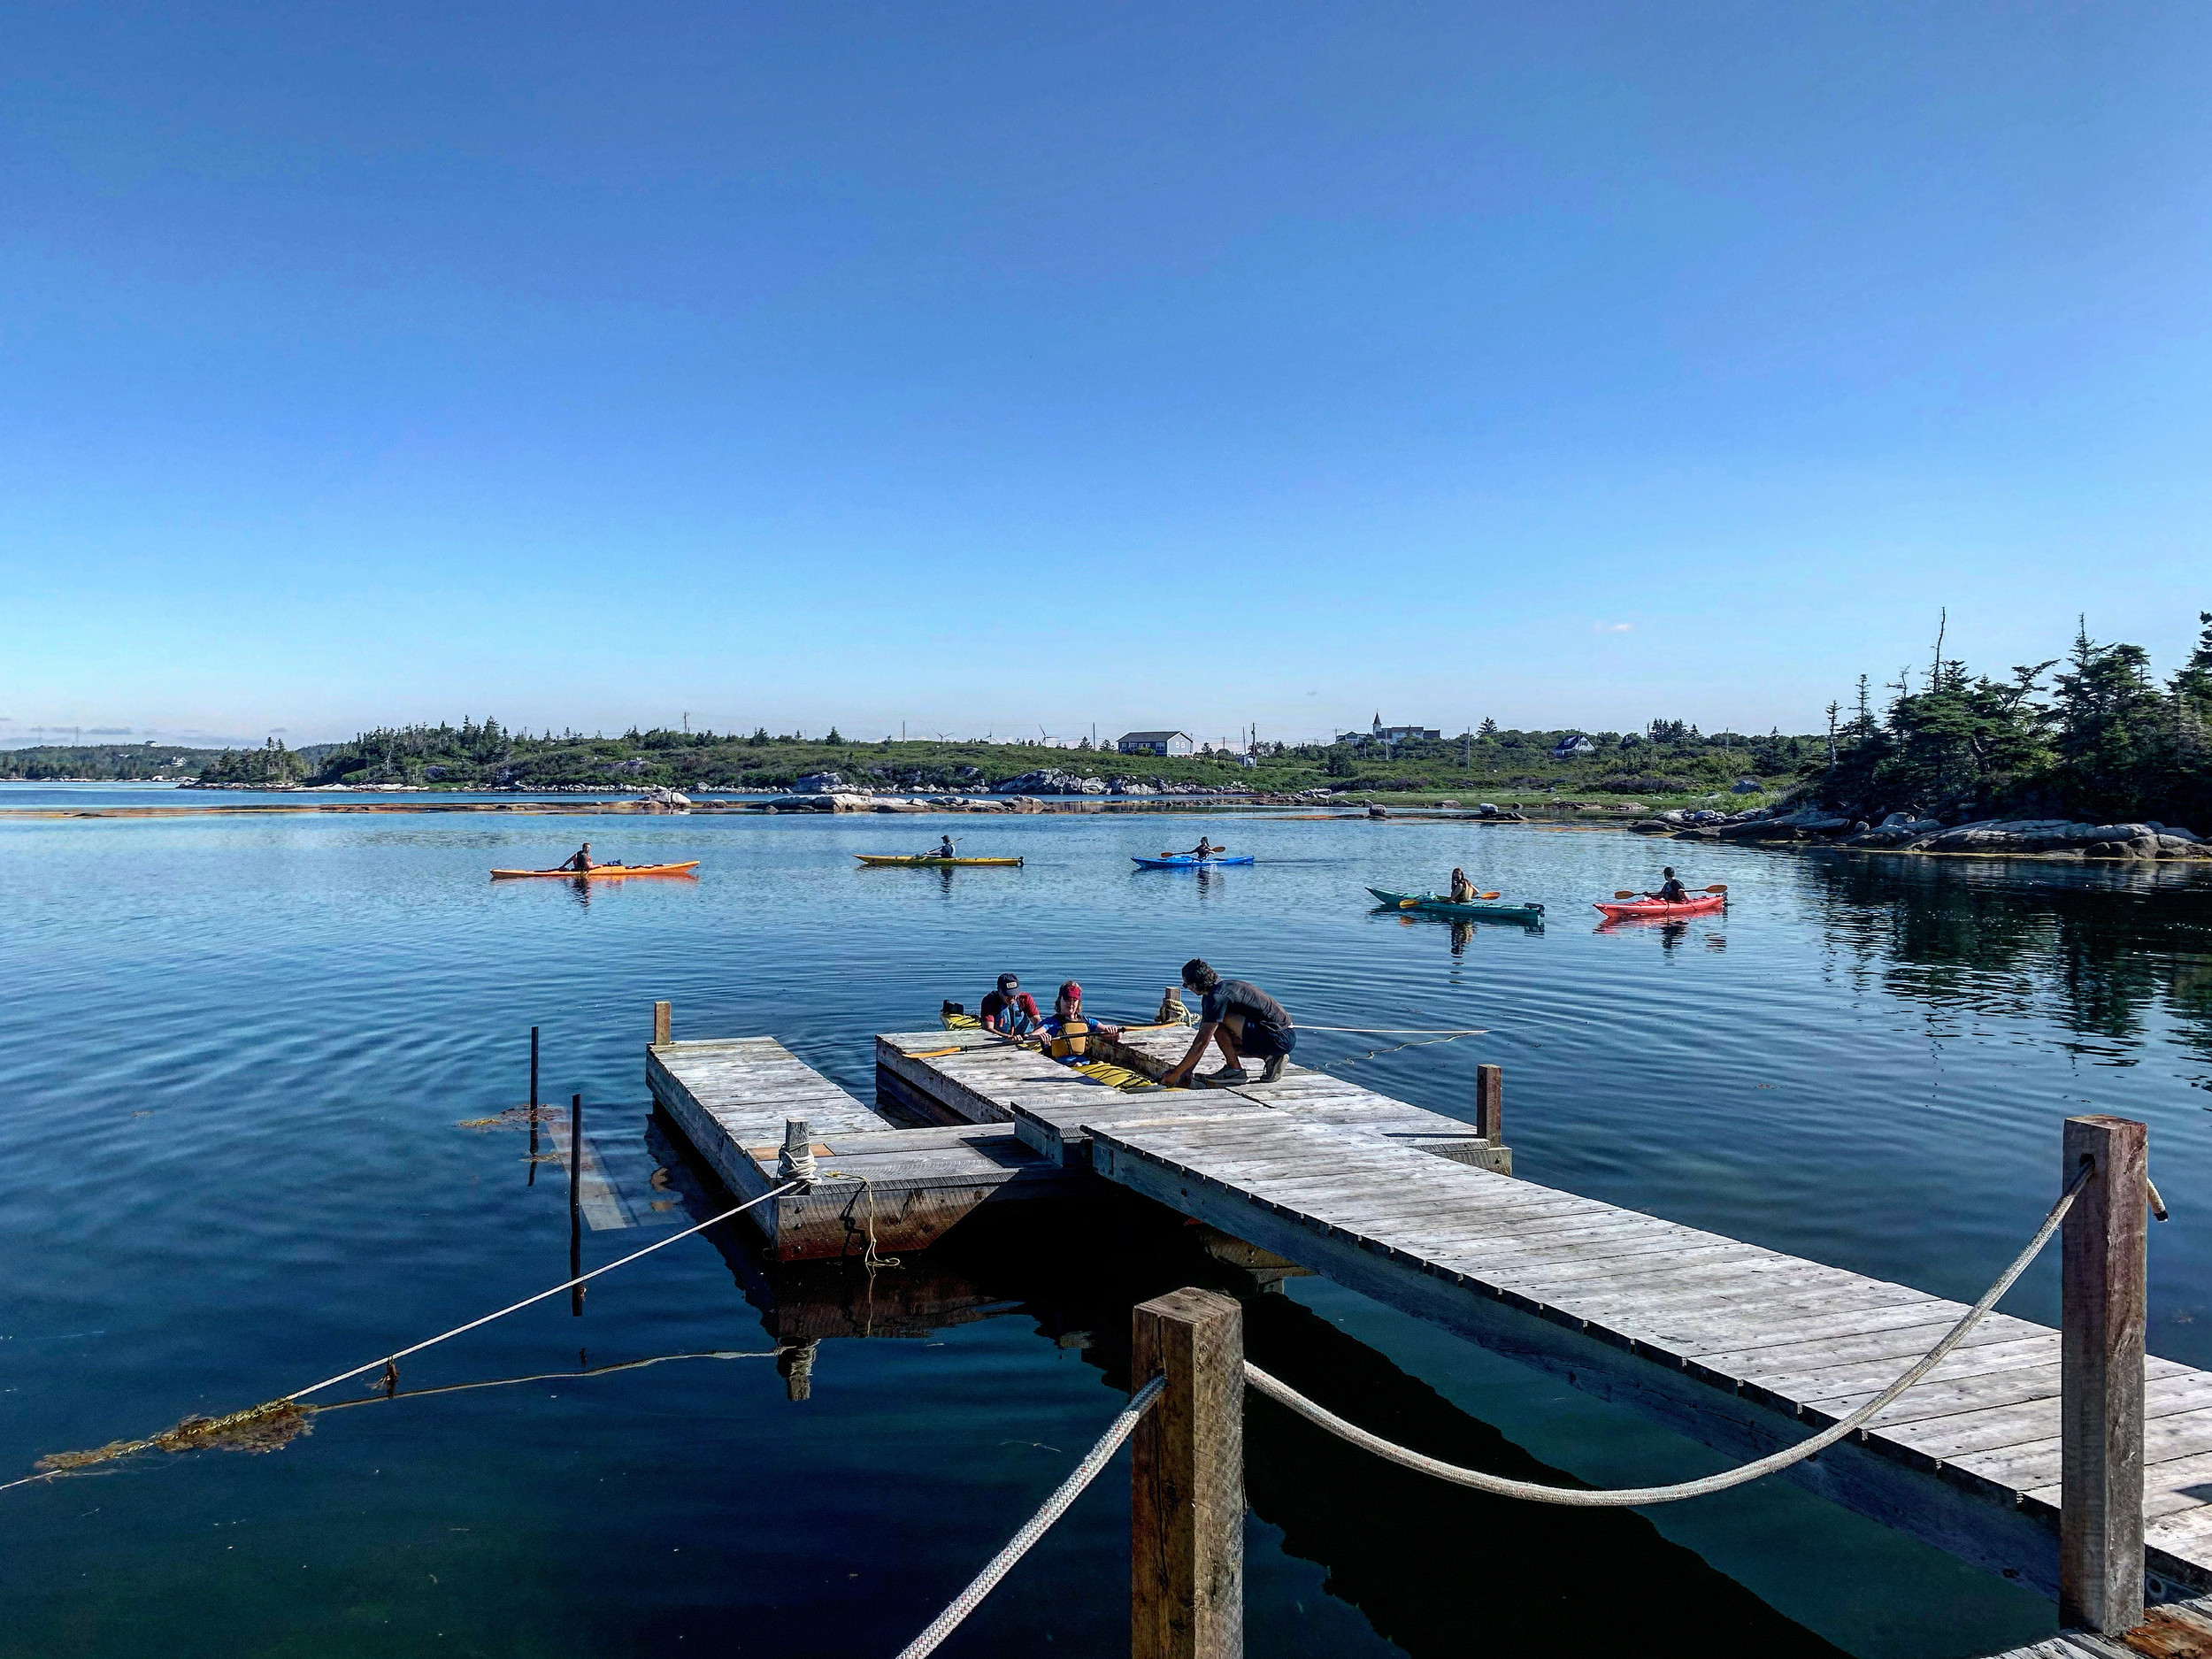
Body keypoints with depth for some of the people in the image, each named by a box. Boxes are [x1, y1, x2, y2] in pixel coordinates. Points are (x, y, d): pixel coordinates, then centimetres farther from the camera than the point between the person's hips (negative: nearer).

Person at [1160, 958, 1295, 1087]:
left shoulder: (1218, 996, -17)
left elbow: (1202, 1042, -18)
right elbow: (1201, 1036, 18)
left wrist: (1176, 1073, -10)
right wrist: (1187, 1071, 16)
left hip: (1279, 1038, -10)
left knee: (1220, 1020, -15)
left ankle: (1235, 1070, -5)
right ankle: (1271, 1058, 10)